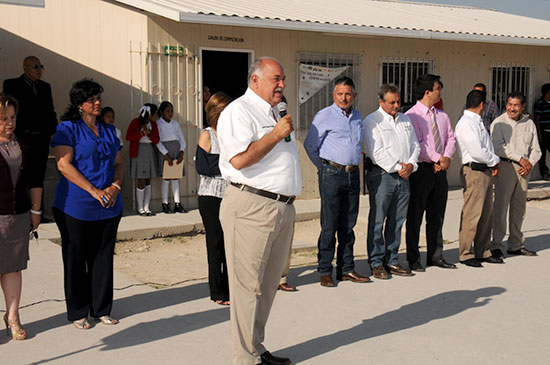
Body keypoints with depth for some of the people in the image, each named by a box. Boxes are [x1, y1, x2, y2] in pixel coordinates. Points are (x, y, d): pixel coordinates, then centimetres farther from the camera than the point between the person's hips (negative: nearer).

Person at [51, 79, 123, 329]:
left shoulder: (109, 131, 14)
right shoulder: (68, 129, -3)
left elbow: (119, 163, 16)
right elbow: (63, 164, -13)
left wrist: (115, 186, -5)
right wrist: (94, 191, -18)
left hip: (109, 206, 5)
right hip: (75, 207, -5)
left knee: (103, 258, 8)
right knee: (76, 260, 3)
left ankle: (102, 309, 19)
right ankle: (77, 313, 14)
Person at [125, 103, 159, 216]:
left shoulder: (153, 124, 10)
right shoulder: (135, 122, -5)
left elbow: (156, 140, 3)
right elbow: (128, 137, -13)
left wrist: (149, 133, -15)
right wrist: (141, 133, -23)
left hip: (150, 151, 6)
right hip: (138, 152, -5)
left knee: (148, 181, 5)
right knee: (141, 181, -6)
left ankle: (146, 208, 9)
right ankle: (140, 208, 3)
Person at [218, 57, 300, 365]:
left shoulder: (276, 113, 22)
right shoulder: (239, 111, -8)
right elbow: (240, 159, -22)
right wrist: (276, 135, -16)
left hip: (283, 209, 10)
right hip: (252, 208, -9)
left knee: (268, 284, 15)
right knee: (248, 285, -4)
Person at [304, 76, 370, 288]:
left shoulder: (358, 117, 15)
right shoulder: (325, 116, -4)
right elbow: (310, 145, -1)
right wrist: (324, 168, 5)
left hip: (353, 174, 6)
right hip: (332, 175, -6)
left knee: (348, 225, 9)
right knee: (329, 225, -4)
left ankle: (346, 269, 16)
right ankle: (325, 271, 3)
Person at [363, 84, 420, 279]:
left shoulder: (405, 120, 17)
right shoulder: (372, 121, -4)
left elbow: (415, 145, 18)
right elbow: (375, 152, -13)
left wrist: (411, 164, 0)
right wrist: (397, 167, -13)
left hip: (403, 176, 6)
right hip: (382, 175, -6)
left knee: (397, 220, 8)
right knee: (377, 221, -3)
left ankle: (392, 261, 16)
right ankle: (376, 262, 4)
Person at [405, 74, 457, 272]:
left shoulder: (442, 115, 14)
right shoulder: (411, 116, -9)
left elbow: (450, 137, 11)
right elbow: (416, 144, -15)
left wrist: (447, 157, -7)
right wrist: (438, 158, -15)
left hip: (440, 170, 7)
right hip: (421, 170, -7)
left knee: (437, 216, 12)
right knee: (415, 216, 1)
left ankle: (436, 256, 22)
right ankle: (413, 259, 9)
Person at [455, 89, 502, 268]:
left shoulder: (477, 122, 18)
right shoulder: (467, 123, -14)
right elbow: (477, 152, -20)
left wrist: (493, 163, 6)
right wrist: (495, 161, -5)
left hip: (486, 171, 10)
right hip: (474, 171, -10)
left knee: (486, 213, 13)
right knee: (472, 214, -5)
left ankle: (483, 252, 22)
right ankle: (466, 254, 4)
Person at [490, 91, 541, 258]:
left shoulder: (529, 124, 13)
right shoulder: (499, 123, -1)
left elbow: (536, 149, 15)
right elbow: (498, 147, -12)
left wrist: (529, 164, -4)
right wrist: (520, 158, -13)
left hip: (523, 169, 5)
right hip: (505, 167, -5)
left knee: (519, 207, 10)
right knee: (501, 206, -7)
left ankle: (516, 245, 18)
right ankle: (496, 245, -2)